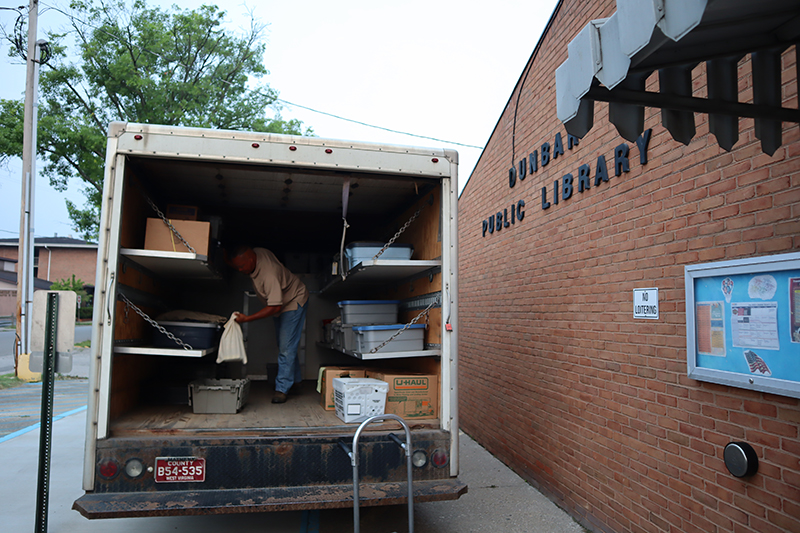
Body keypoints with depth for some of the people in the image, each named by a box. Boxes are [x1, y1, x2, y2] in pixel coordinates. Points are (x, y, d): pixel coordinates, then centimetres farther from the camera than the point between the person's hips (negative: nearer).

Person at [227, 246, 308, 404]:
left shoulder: (269, 275, -39)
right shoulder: (257, 252, -14)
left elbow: (275, 307, -37)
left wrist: (247, 318, -34)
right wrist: (226, 259, -12)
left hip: (294, 302, -9)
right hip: (281, 303, 10)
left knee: (286, 347, -12)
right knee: (282, 345, 14)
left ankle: (282, 389, -7)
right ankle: (295, 378, 27)